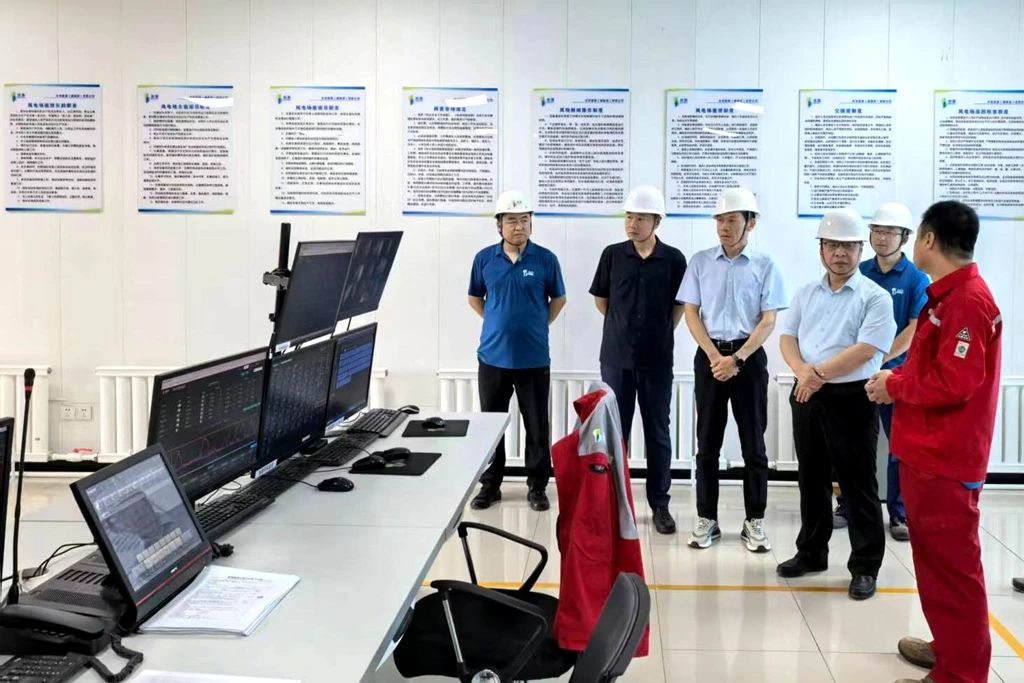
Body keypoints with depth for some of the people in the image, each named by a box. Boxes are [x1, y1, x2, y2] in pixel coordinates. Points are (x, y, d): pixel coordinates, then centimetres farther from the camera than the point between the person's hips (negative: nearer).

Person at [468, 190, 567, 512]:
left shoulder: (546, 259, -5)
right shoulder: (484, 259, 0)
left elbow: (558, 299, 9)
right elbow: (474, 298, 14)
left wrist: (538, 325, 6)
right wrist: (498, 323, 8)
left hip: (534, 358, -1)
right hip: (493, 356, 2)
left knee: (537, 425, 7)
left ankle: (537, 486, 20)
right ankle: (490, 484, 24)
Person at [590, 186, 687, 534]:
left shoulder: (673, 259, -3)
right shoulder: (612, 255, -1)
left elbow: (680, 306, 8)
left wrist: (660, 333, 9)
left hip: (657, 360, -1)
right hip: (616, 357, 1)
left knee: (657, 432, 7)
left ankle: (660, 504, 17)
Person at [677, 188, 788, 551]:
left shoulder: (764, 265, -1)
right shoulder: (700, 262, 4)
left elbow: (768, 321, -4)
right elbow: (691, 313, 3)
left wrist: (736, 359, -14)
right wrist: (715, 356, -9)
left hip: (749, 357, -1)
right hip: (709, 356, 1)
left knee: (753, 443, 4)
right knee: (707, 442, 6)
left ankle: (754, 521, 14)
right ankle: (706, 519, 15)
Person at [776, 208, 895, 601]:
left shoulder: (875, 297, -6)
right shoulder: (807, 294, 12)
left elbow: (866, 350, -17)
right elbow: (787, 338, 7)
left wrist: (819, 374, -16)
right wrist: (802, 371, -13)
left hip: (852, 399, -6)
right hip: (807, 396, 6)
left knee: (857, 484, 0)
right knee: (811, 478, 15)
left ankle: (865, 566, 10)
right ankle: (811, 552, 28)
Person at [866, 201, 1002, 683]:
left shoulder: (966, 301, -18)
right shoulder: (950, 296, 14)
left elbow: (952, 383, -25)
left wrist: (894, 385, -12)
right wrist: (895, 380, 3)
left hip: (944, 460, -10)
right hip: (927, 452, 10)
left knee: (953, 567, -1)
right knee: (934, 559, 20)